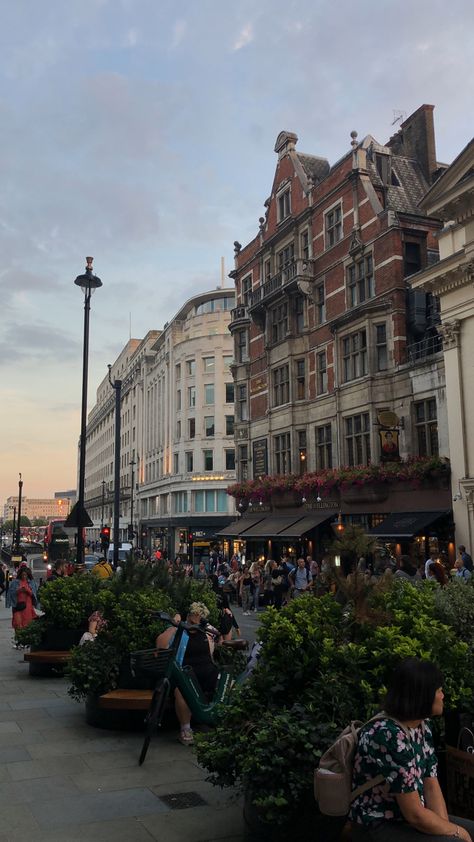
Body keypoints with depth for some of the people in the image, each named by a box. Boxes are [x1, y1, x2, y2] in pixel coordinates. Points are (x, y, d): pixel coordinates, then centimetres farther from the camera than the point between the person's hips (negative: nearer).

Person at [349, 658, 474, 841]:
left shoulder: (422, 725, 0)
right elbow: (414, 814, -24)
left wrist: (446, 826, -13)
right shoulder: (390, 736, -28)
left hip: (409, 817, 9)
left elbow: (431, 786, 3)